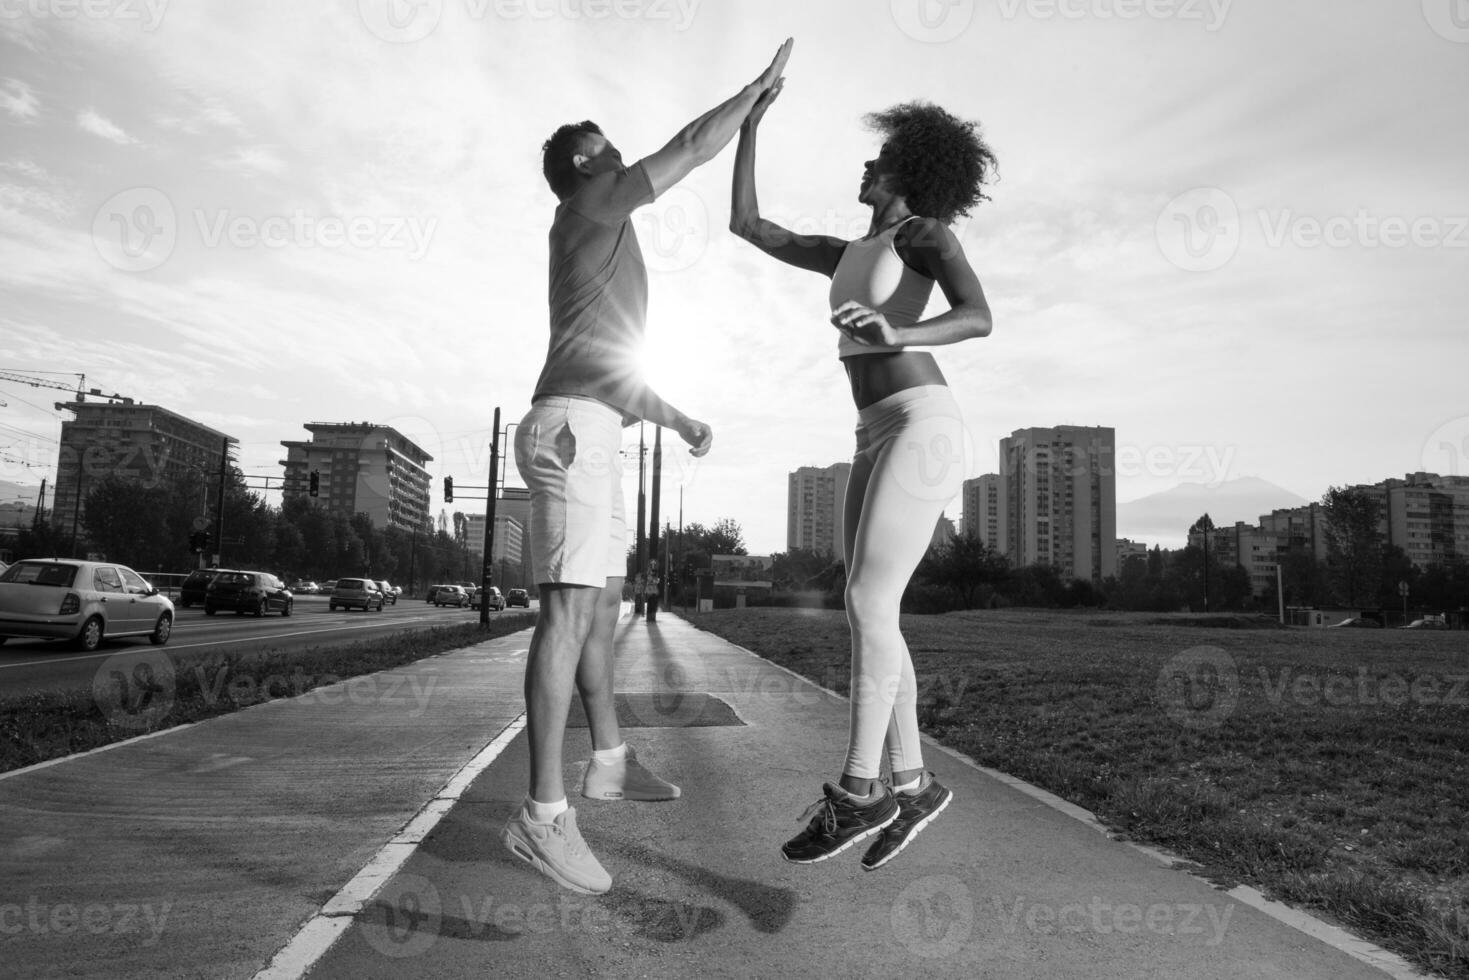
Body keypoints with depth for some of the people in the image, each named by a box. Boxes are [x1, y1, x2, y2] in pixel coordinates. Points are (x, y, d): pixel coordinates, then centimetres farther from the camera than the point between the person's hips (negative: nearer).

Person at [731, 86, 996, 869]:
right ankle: (910, 786, 7)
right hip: (879, 440, 8)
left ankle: (857, 789, -8)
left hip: (923, 429, -8)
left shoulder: (929, 231, 2)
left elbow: (979, 319, -16)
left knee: (867, 606, -16)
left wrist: (895, 334, -36)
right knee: (869, 615, 0)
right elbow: (746, 225, 22)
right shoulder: (847, 255, 25)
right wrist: (751, 121, 24)